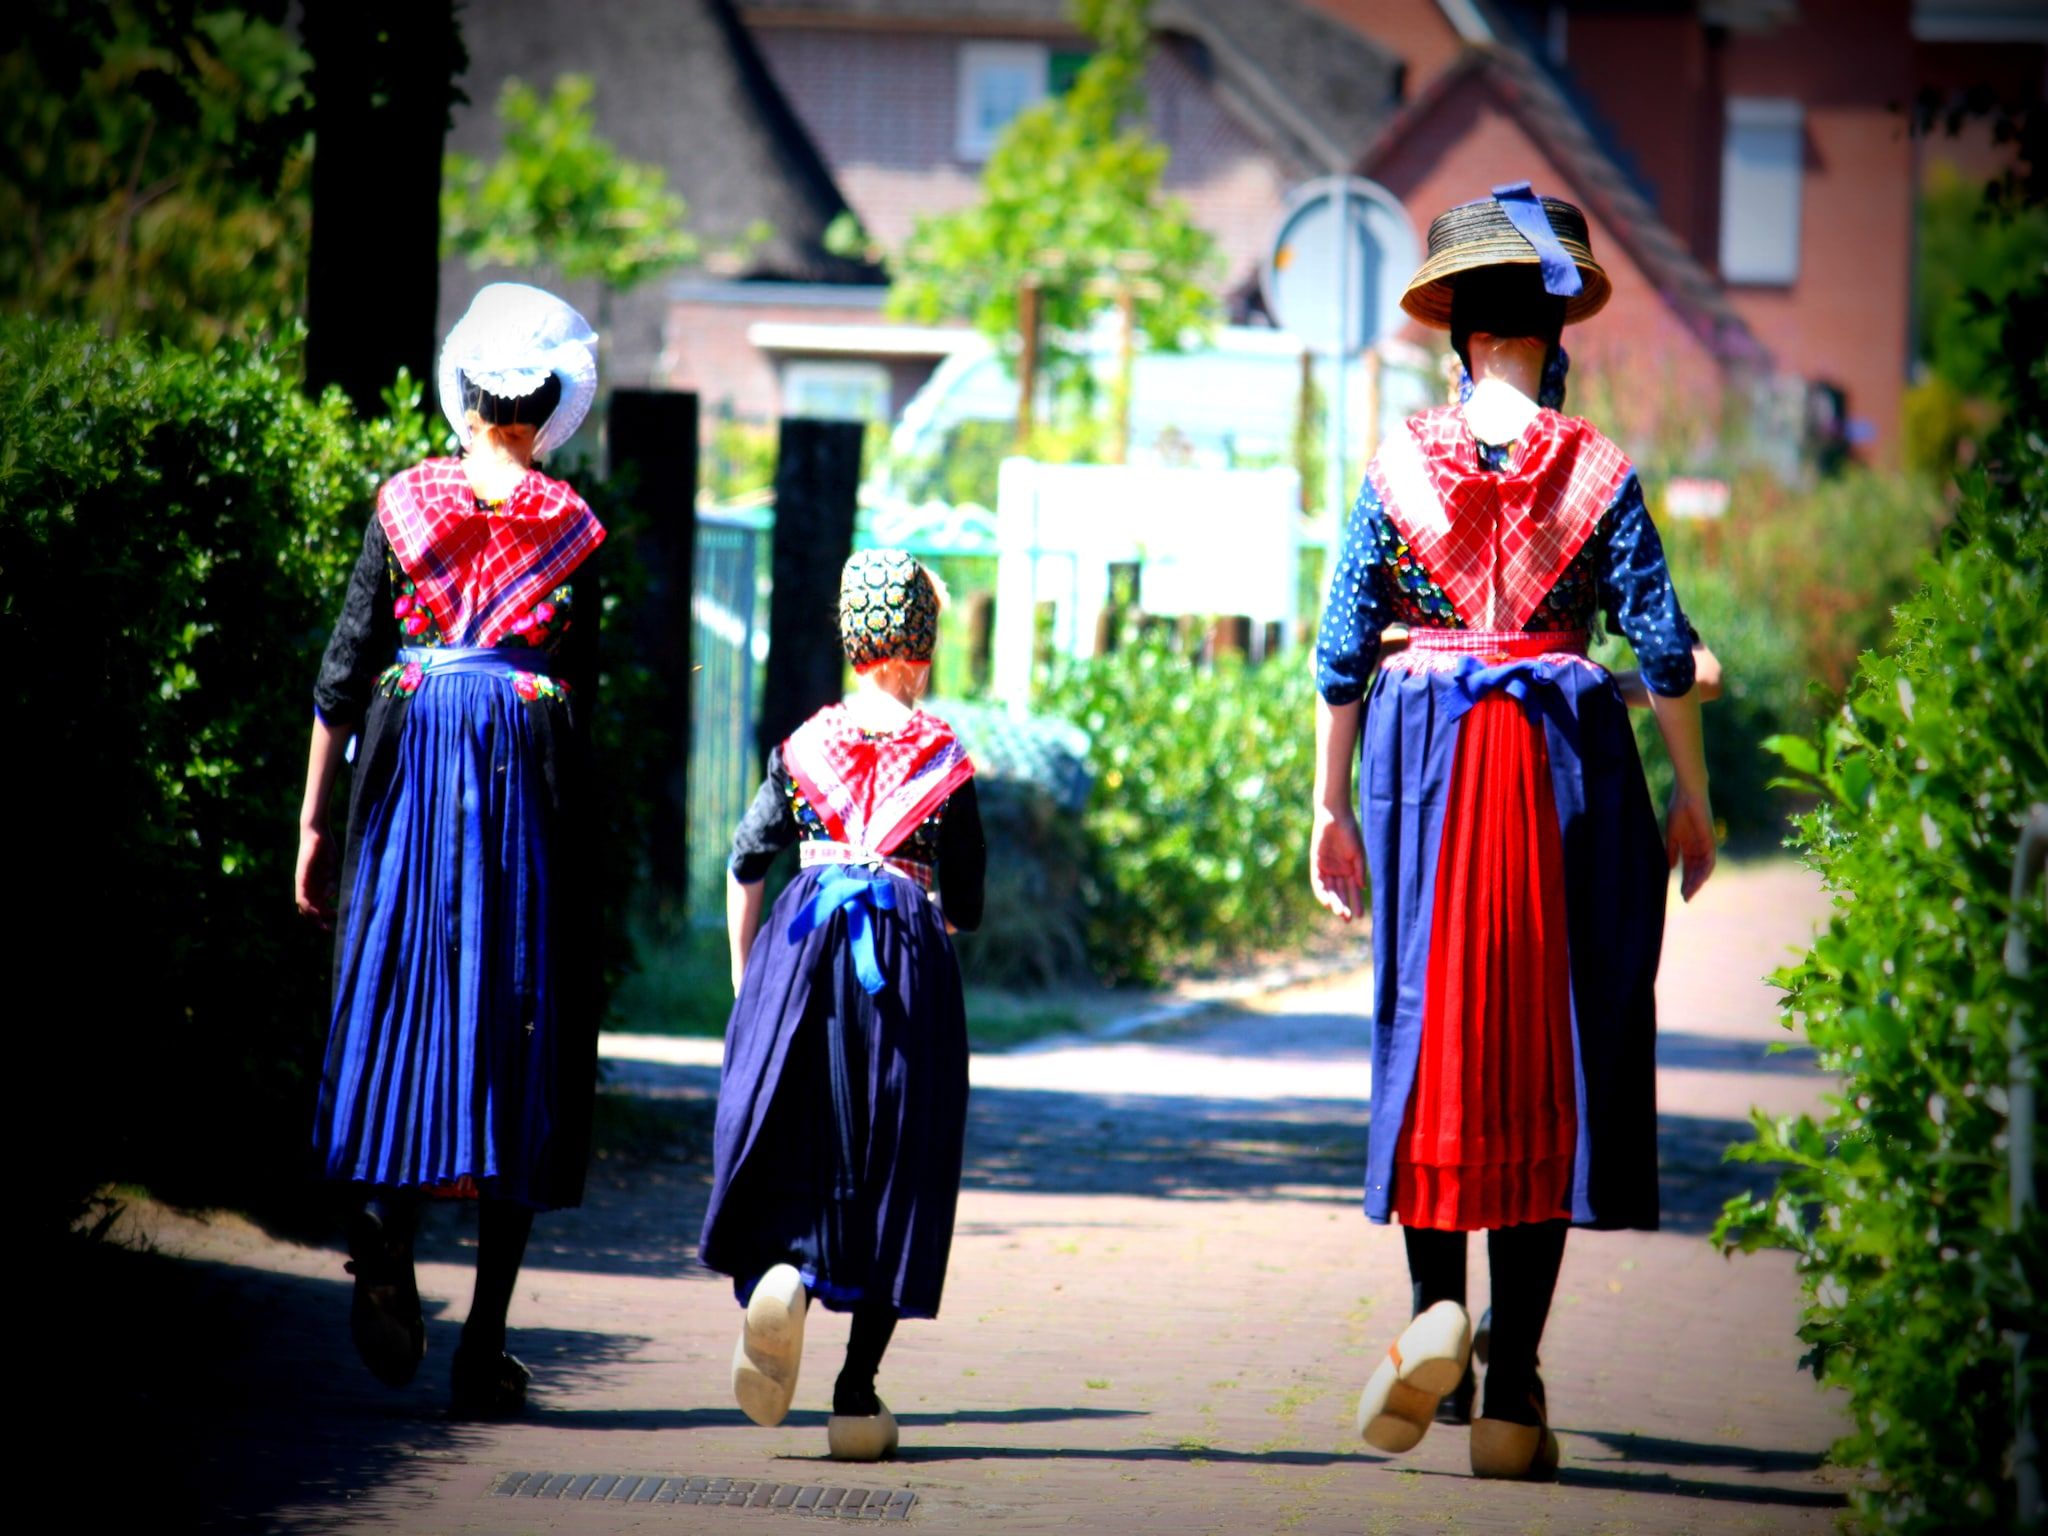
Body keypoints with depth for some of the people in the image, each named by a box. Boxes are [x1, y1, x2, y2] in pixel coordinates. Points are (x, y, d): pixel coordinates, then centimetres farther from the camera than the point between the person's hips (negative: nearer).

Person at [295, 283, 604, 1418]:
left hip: (407, 769, 1)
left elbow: (343, 672, 4)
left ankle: (387, 1227, -19)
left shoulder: (405, 504, 4)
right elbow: (580, 691, 0)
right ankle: (485, 1344, 2)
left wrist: (314, 818, 9)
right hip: (529, 779, -1)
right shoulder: (571, 529, 2)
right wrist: (556, 795, 11)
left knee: (397, 1004, 10)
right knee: (514, 1035, 2)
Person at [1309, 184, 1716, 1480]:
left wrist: (1332, 809, 9)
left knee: (1430, 1034, 13)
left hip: (1423, 760, 1)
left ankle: (1435, 1310, -8)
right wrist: (1693, 799, 7)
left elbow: (1343, 649, 1)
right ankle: (1513, 1393, 1)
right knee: (1548, 1054, 3)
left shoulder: (1400, 464, 1)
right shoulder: (1598, 472, -3)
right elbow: (1665, 650, -4)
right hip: (1565, 756, -1)